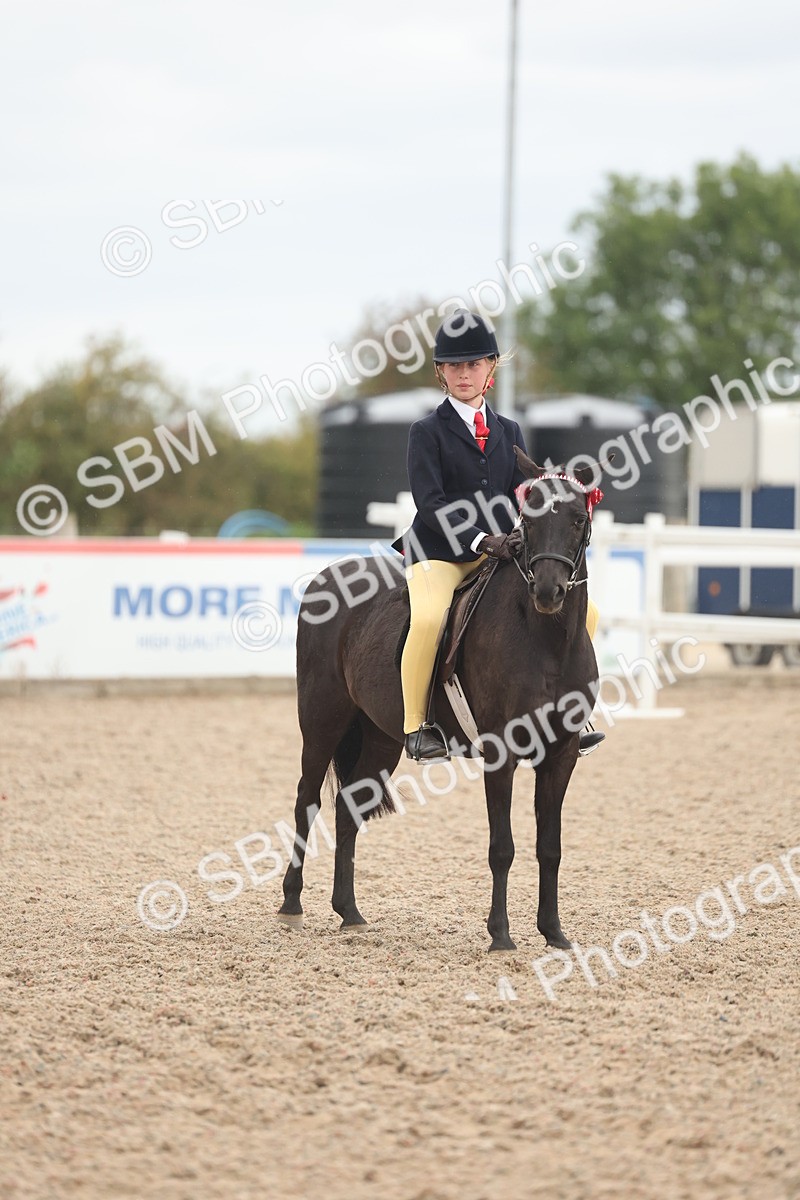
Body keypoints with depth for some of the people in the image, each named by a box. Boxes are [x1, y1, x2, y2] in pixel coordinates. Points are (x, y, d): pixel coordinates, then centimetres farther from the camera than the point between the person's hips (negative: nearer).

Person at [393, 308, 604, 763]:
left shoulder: (508, 432, 15)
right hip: (440, 553, -5)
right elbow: (431, 503, -12)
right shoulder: (428, 432, -1)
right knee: (428, 619, -36)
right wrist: (478, 540, -25)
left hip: (501, 551, 5)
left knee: (582, 609, -4)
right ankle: (415, 725, -20)